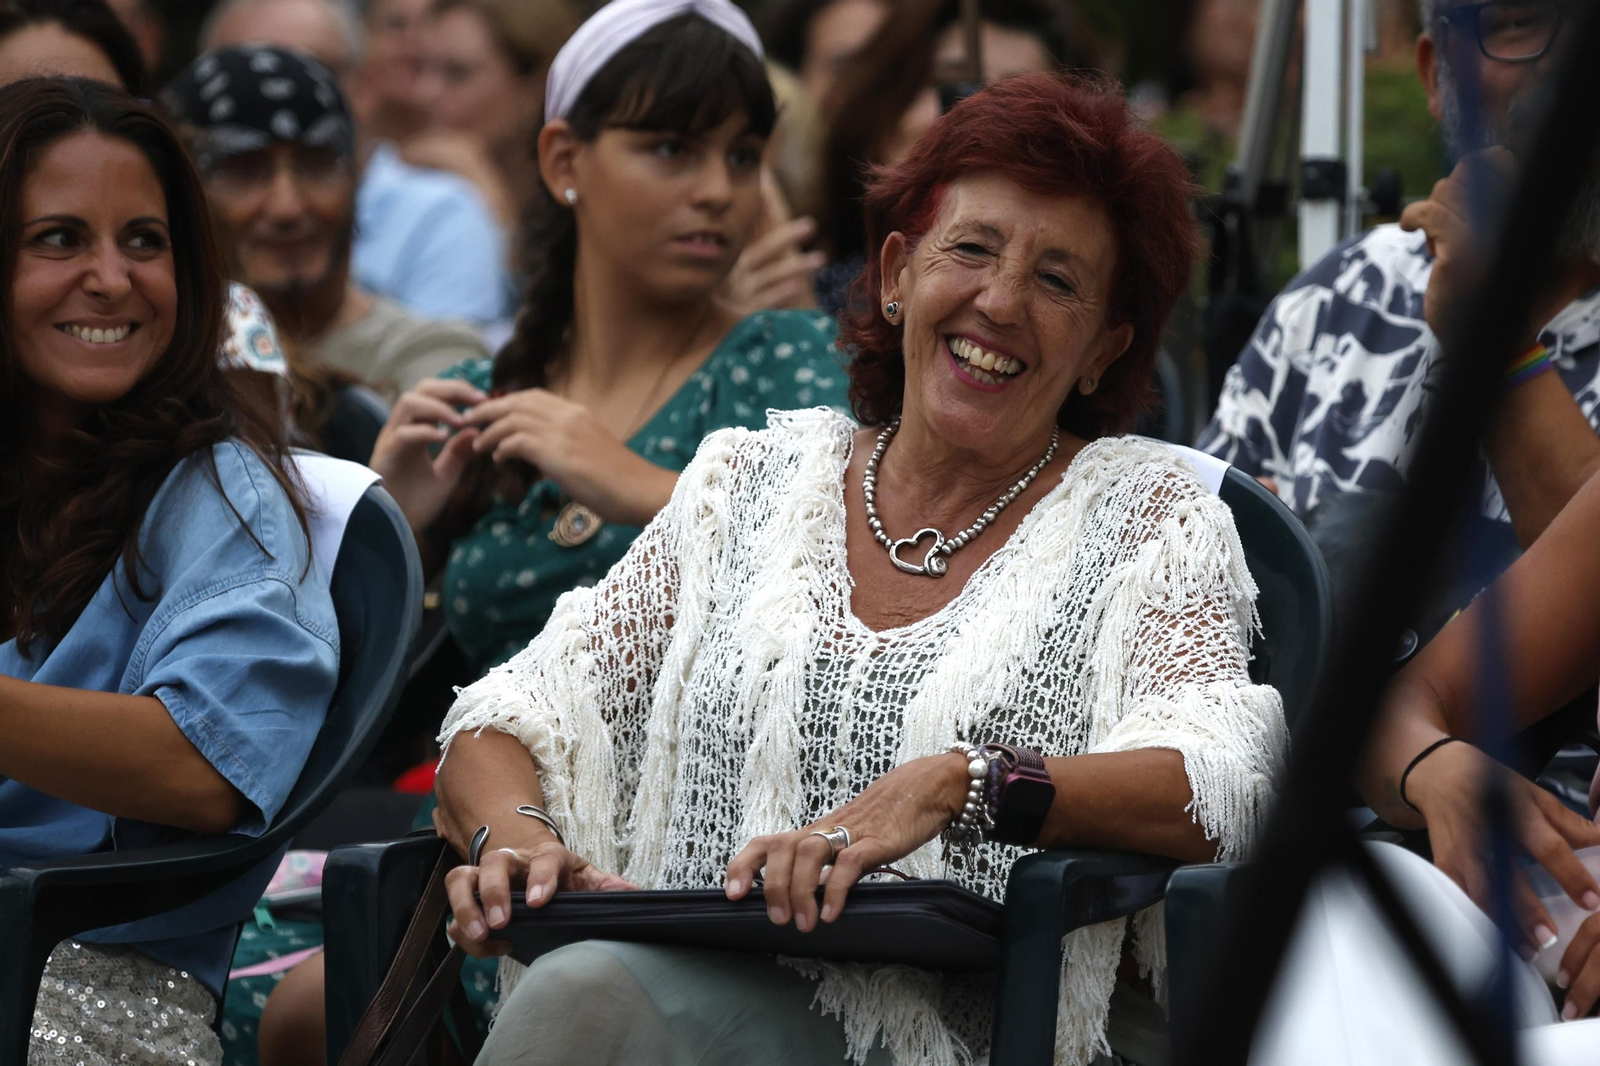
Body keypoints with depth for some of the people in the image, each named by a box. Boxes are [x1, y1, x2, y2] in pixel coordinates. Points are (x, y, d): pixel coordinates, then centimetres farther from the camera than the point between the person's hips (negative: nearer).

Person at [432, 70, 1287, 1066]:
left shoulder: (1148, 516, 9)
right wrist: (512, 836, -9)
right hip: (700, 980, 3)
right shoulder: (751, 482, 19)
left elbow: (1215, 789, -8)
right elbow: (517, 716, 15)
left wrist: (951, 785, -23)